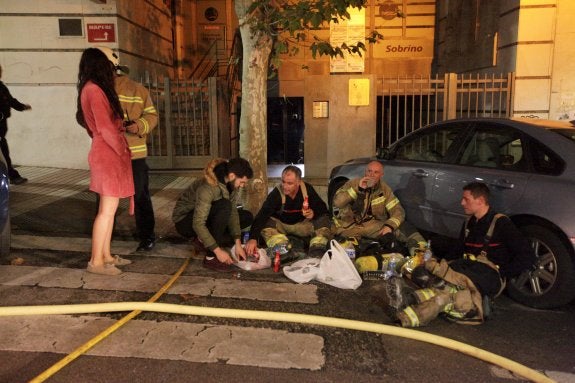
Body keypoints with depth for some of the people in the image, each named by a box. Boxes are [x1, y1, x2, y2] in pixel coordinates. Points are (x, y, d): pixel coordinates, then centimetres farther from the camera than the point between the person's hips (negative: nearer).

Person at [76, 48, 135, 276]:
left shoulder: (90, 89, 15)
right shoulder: (95, 90, -14)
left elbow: (87, 123, 20)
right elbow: (105, 127, -19)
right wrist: (122, 150, -7)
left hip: (106, 154, 10)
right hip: (108, 155, -10)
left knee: (108, 209, 12)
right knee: (107, 210, -5)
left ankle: (106, 256, 20)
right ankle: (96, 261, 3)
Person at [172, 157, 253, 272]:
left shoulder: (230, 183, -11)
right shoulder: (208, 187, -34)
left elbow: (232, 211, -14)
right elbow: (198, 224, -37)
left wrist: (237, 243, -21)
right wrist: (218, 251, -37)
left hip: (208, 216, 8)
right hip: (184, 220, -8)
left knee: (247, 217, -3)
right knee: (224, 206, -33)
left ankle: (204, 239, -2)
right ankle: (211, 257, -25)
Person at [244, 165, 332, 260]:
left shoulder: (308, 189, -14)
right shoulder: (276, 193, -22)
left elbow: (323, 209, -7)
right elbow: (262, 215, -33)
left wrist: (314, 213, -31)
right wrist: (253, 238, -46)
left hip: (303, 224, 2)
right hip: (281, 225, -2)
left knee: (323, 220, -21)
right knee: (266, 222, -31)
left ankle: (316, 249, -35)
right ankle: (283, 250, -46)